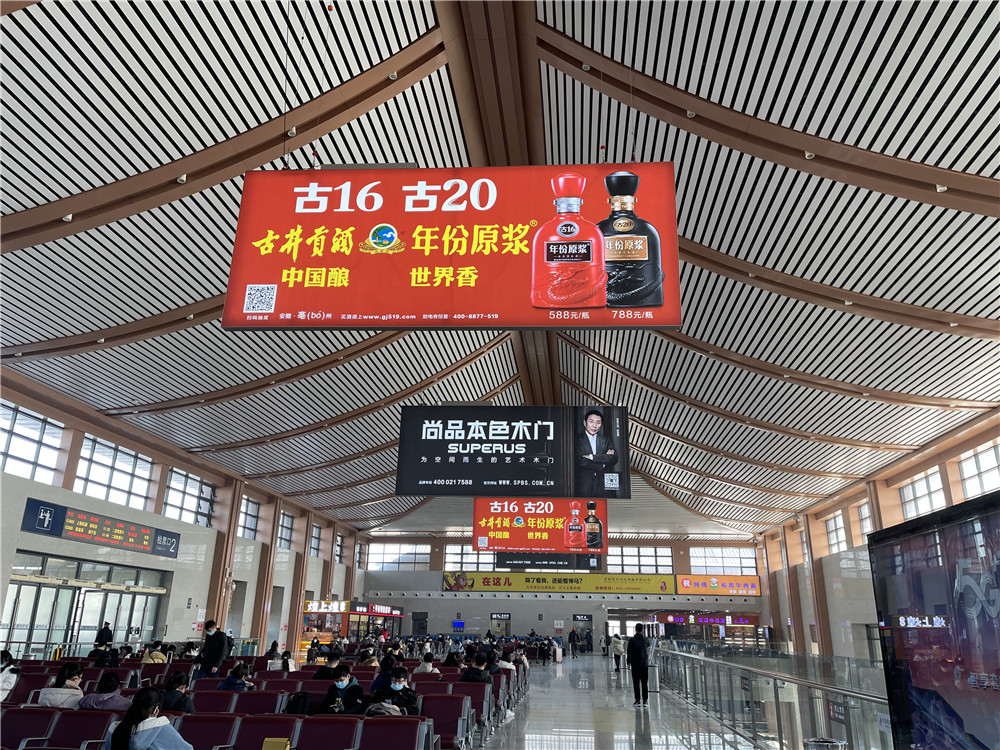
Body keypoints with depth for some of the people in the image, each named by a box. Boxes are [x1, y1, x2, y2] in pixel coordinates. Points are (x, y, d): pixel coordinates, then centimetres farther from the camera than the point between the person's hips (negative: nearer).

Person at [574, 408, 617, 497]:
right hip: (583, 486, -3)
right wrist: (602, 465, -8)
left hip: (602, 487, 3)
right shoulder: (577, 439, -1)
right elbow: (580, 460, -12)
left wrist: (592, 457, -14)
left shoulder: (606, 441, 11)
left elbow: (614, 458, -3)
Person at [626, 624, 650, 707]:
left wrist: (628, 662, 1)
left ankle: (637, 700, 3)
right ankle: (645, 700, 7)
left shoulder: (632, 640, -9)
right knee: (645, 682, 7)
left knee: (636, 682, 3)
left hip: (635, 664, -2)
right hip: (644, 664, 2)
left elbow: (629, 652, -8)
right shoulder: (645, 639, 0)